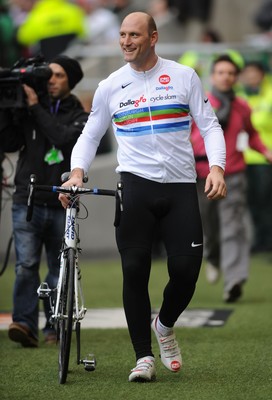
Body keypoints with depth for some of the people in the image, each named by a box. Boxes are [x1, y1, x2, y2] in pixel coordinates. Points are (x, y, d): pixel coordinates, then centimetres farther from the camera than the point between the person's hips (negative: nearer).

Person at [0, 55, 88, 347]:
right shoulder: (26, 109, 9)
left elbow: (64, 138, -15)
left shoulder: (79, 117, 5)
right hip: (27, 202, 0)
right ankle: (25, 324, -20)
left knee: (59, 271, 6)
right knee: (26, 266, -13)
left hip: (61, 205, 0)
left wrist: (35, 107, -14)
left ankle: (54, 327, 14)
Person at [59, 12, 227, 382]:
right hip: (135, 185, 0)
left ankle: (164, 325, 23)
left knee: (186, 268, -7)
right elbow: (90, 135, 14)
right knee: (135, 270, -6)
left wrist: (216, 167, -12)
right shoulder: (110, 87, 8)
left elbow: (209, 125, 5)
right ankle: (144, 356, 3)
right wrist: (77, 172, -4)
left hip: (181, 186, 0)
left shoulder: (184, 76, 5)